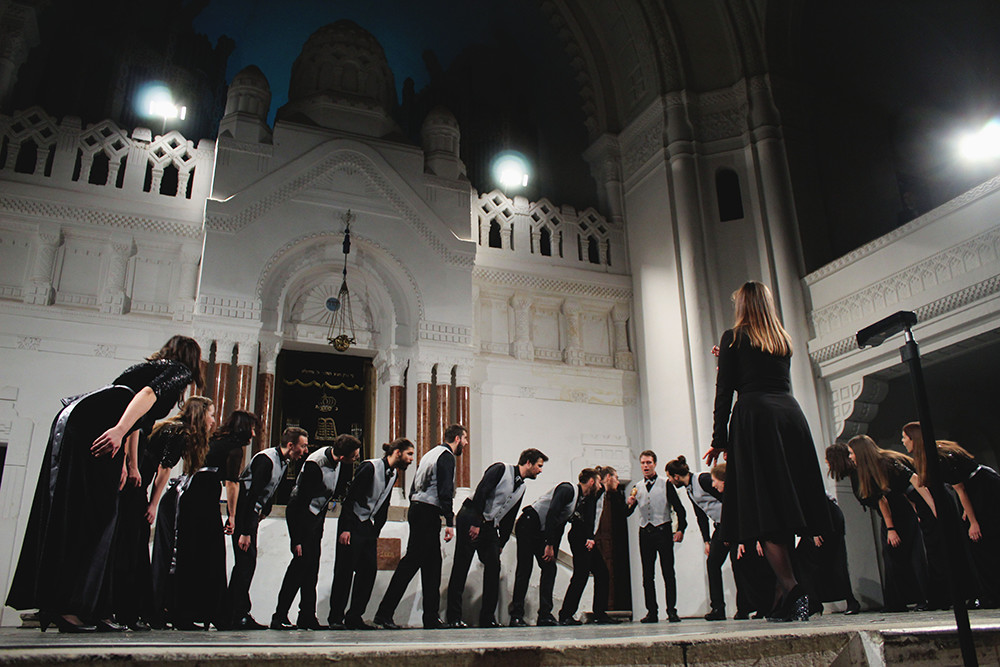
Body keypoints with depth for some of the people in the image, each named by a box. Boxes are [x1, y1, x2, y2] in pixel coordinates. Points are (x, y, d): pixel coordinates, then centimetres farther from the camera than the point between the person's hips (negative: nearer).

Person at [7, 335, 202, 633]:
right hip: (92, 425, -9)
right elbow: (149, 393, -12)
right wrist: (119, 430, -27)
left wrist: (131, 465, 56)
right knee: (94, 517, -9)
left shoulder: (151, 367, 35)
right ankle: (67, 606, -10)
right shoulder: (180, 371, 9)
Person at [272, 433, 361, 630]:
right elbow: (302, 500, -26)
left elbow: (342, 488, 11)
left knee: (312, 565, 7)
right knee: (301, 562, -12)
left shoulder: (341, 461, -8)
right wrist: (297, 540, -25)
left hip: (318, 514, 7)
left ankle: (307, 616, 13)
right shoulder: (314, 465, -29)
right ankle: (279, 617, -4)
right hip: (300, 513, -7)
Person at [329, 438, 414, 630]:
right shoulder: (370, 467, -15)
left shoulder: (393, 474, 8)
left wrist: (376, 533, 12)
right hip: (352, 525, -8)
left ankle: (354, 618, 9)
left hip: (369, 527, 8)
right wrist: (345, 528, -19)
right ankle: (335, 618, 6)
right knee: (345, 571, -4)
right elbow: (351, 496, -16)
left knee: (369, 571, 2)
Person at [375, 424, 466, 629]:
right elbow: (445, 491, -16)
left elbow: (413, 489, 21)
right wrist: (450, 522, -18)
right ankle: (384, 613, -8)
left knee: (432, 563, 10)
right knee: (411, 561, -9)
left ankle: (431, 618, 13)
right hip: (428, 513, -10)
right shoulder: (446, 456, -6)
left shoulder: (430, 454, 22)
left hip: (416, 509, 10)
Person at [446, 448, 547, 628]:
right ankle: (454, 617, 1)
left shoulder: (521, 488, 17)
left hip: (490, 526, 8)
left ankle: (487, 618, 8)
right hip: (470, 519, -8)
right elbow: (481, 492, -18)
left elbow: (509, 518, 21)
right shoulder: (501, 469, -7)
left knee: (494, 567, 0)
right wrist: (476, 523, -23)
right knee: (461, 566, -5)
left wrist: (501, 544, 16)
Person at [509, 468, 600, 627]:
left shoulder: (578, 498, 16)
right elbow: (551, 514, -25)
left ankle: (545, 615, 0)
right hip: (528, 526, -10)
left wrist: (554, 552, 14)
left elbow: (560, 526, 19)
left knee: (549, 568, -1)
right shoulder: (568, 489, -14)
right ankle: (516, 616, -5)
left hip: (541, 533, 10)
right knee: (524, 569, -9)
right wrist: (549, 545, -26)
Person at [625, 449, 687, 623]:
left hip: (663, 530, -3)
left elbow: (679, 508, 3)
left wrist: (680, 529, -8)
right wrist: (629, 504, -7)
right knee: (647, 575, 2)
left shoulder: (665, 484, 4)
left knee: (668, 572, -6)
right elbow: (628, 513, 15)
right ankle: (652, 612, 6)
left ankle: (671, 611, -2)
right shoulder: (637, 487, 14)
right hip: (645, 532, 3)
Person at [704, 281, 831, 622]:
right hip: (791, 415, 5)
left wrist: (719, 438, 3)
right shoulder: (784, 340, 20)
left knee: (764, 509, -9)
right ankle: (782, 598, 10)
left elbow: (725, 390, 0)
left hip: (754, 418, -5)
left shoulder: (733, 338, 5)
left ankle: (791, 586, -22)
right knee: (785, 504, 6)